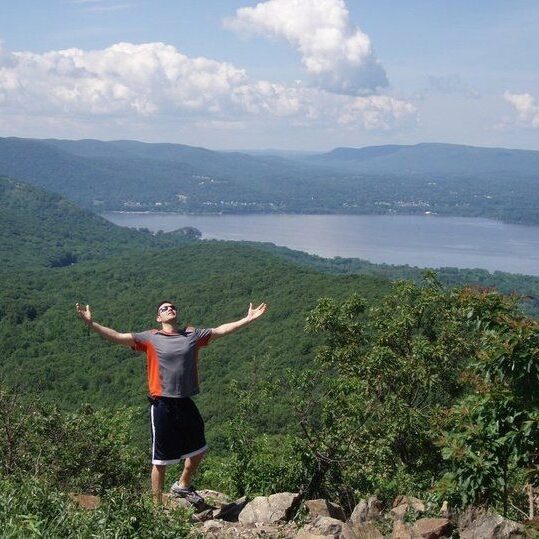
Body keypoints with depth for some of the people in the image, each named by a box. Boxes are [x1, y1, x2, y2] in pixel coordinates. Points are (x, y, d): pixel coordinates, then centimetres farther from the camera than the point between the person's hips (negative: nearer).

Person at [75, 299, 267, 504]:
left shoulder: (192, 335, 6)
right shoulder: (150, 338, -3)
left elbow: (221, 330, 11)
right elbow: (118, 337, -9)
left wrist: (249, 319, 8)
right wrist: (91, 324, -21)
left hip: (186, 403, 5)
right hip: (162, 405, -4)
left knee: (198, 449, 21)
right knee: (160, 460, 4)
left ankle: (183, 485, 46)